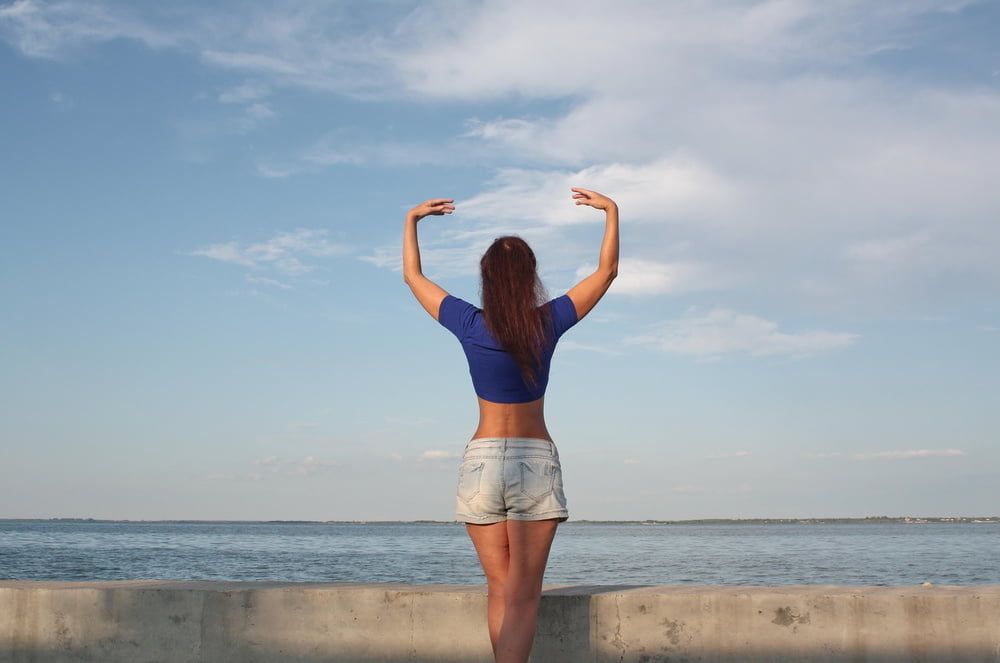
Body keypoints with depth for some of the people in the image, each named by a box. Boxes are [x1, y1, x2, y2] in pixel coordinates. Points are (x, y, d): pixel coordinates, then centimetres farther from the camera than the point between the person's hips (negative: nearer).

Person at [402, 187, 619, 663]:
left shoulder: (470, 324, -4)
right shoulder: (548, 323, -6)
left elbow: (414, 276, 12)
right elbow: (607, 271, 7)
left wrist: (411, 220, 22)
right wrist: (611, 211, 14)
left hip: (481, 461, 2)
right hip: (536, 461, -1)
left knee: (499, 589, 11)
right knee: (524, 596, -4)